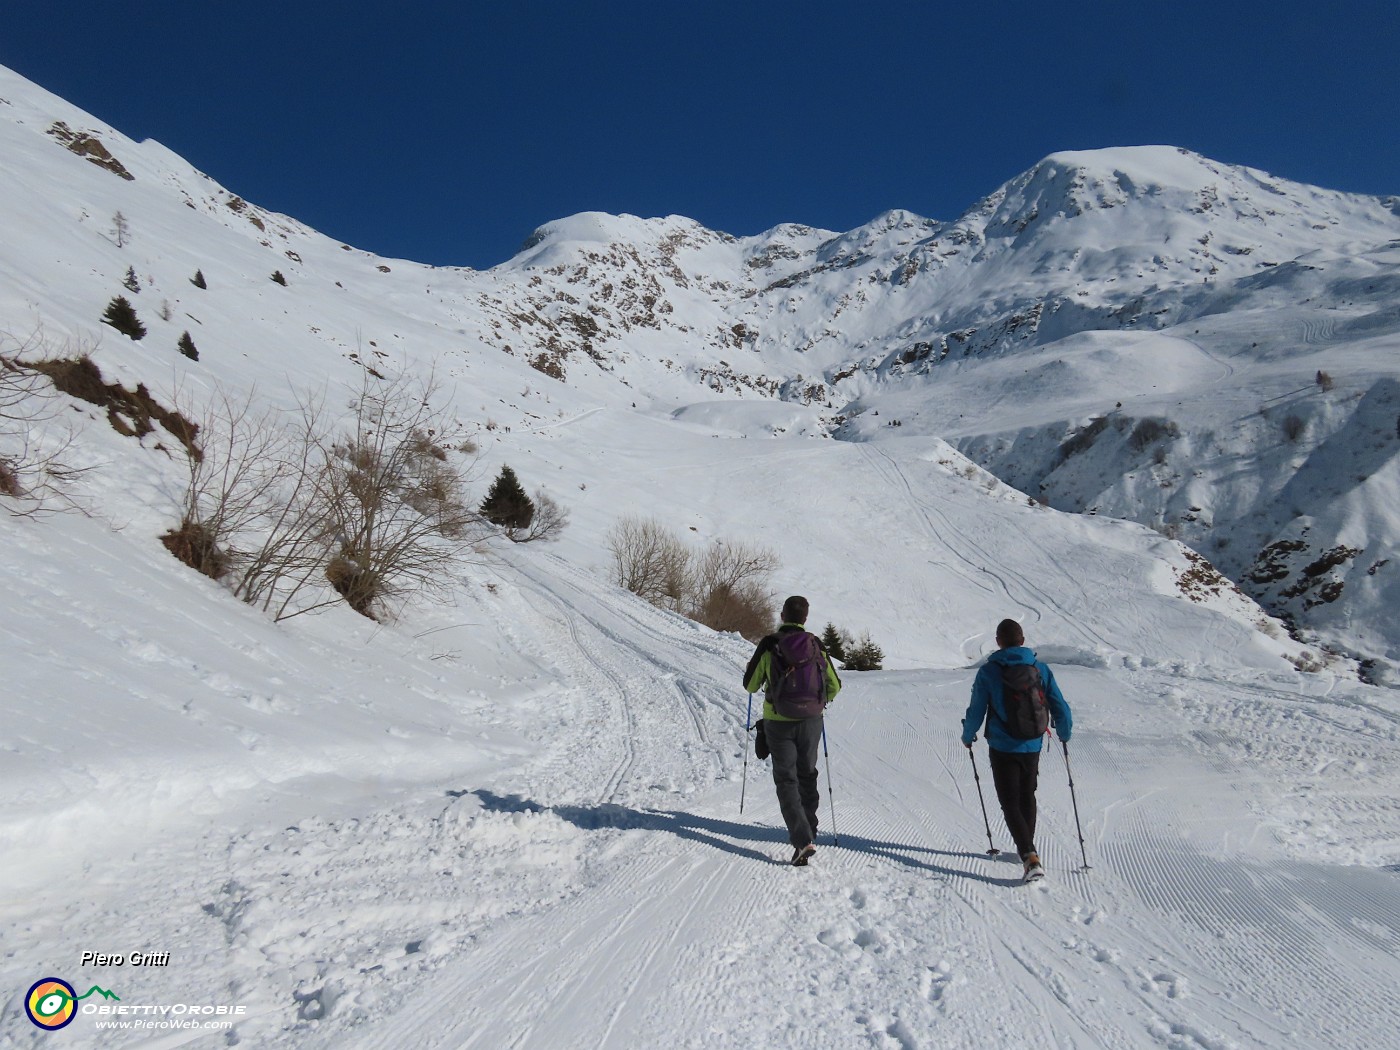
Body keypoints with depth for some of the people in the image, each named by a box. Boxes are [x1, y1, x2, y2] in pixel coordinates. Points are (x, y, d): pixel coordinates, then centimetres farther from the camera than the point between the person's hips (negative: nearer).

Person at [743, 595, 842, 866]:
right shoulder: (816, 646, -3)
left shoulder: (769, 646, -11)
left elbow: (750, 685, -2)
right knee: (807, 775, 21)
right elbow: (834, 686, 4)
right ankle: (809, 831, 32)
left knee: (786, 780, 4)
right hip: (811, 722, 3)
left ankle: (802, 839, -9)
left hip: (779, 723, -2)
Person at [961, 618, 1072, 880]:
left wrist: (967, 736, 12)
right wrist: (1065, 734, 20)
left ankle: (1030, 857, -12)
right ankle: (1028, 848, 36)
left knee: (1010, 804, 4)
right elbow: (1060, 709, 0)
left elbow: (976, 711, -7)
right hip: (1032, 747, 4)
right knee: (1027, 797, 24)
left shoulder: (988, 671, -10)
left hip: (1002, 749, -4)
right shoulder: (1040, 669, -2)